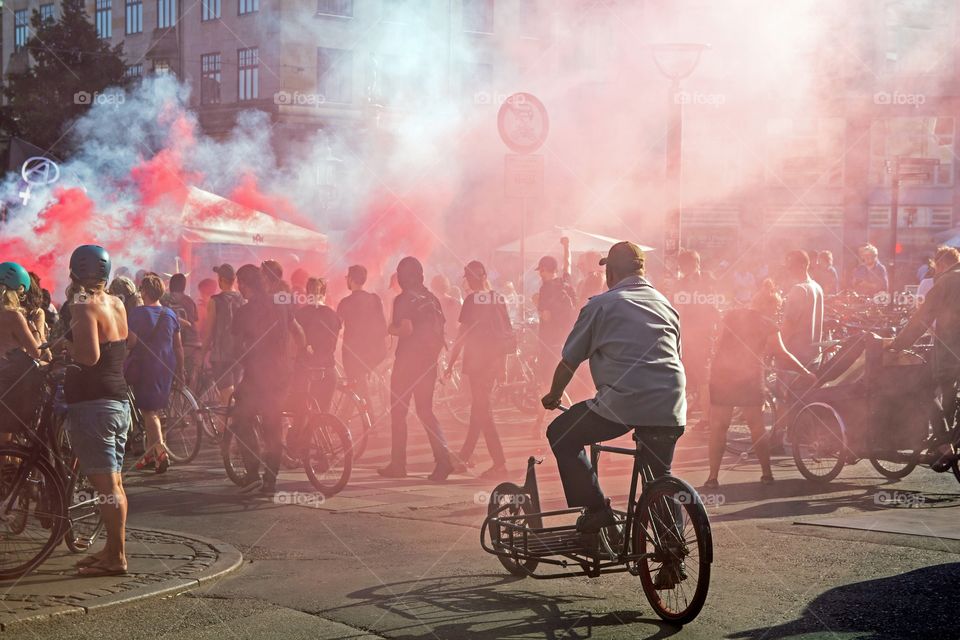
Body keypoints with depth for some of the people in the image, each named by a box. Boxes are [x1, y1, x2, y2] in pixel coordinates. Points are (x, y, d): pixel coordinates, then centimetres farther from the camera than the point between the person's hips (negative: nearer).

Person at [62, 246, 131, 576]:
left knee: (106, 484, -7)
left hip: (92, 403, -9)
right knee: (113, 483, 15)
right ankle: (113, 548, 23)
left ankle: (116, 557, -5)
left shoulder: (85, 307, -15)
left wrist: (66, 348, -7)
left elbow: (90, 356, -26)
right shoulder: (116, 304, 11)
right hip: (119, 400, 9)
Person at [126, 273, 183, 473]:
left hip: (144, 366, -5)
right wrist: (180, 371, 16)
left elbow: (132, 342, -14)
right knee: (155, 410, 15)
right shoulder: (170, 314, 8)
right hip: (166, 368, 5)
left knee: (149, 411, -5)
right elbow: (178, 347, 9)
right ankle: (150, 453, 22)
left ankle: (160, 451, -20)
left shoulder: (137, 313, -8)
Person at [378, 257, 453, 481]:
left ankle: (397, 465, 10)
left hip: (407, 361, -6)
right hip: (428, 362, 6)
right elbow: (440, 332, 9)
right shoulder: (432, 299, 10)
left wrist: (392, 329, -3)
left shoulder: (403, 300, -11)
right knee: (425, 410, 11)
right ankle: (443, 457, -8)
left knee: (398, 413, 6)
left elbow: (407, 329, -23)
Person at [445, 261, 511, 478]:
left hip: (477, 360, -8)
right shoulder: (498, 299, 7)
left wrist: (451, 363, -8)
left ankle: (499, 462, -11)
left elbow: (462, 334, -13)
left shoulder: (473, 300, -13)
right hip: (495, 359, 8)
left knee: (482, 410, -5)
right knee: (479, 406, 18)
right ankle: (465, 455, 31)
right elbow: (508, 332, 13)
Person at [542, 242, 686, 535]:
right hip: (670, 409, 6)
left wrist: (553, 396, 25)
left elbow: (569, 361, 8)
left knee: (561, 435, 12)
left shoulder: (601, 305, 4)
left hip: (623, 403, -6)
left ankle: (595, 509, 3)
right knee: (660, 476, 25)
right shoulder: (666, 305, 19)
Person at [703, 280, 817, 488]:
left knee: (718, 428, 7)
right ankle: (766, 473, 17)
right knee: (757, 428, 13)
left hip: (721, 376, 2)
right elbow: (781, 354, -7)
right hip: (749, 380, -2)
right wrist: (806, 374, -1)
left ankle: (713, 477, 3)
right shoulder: (768, 326, -1)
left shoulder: (731, 316, 10)